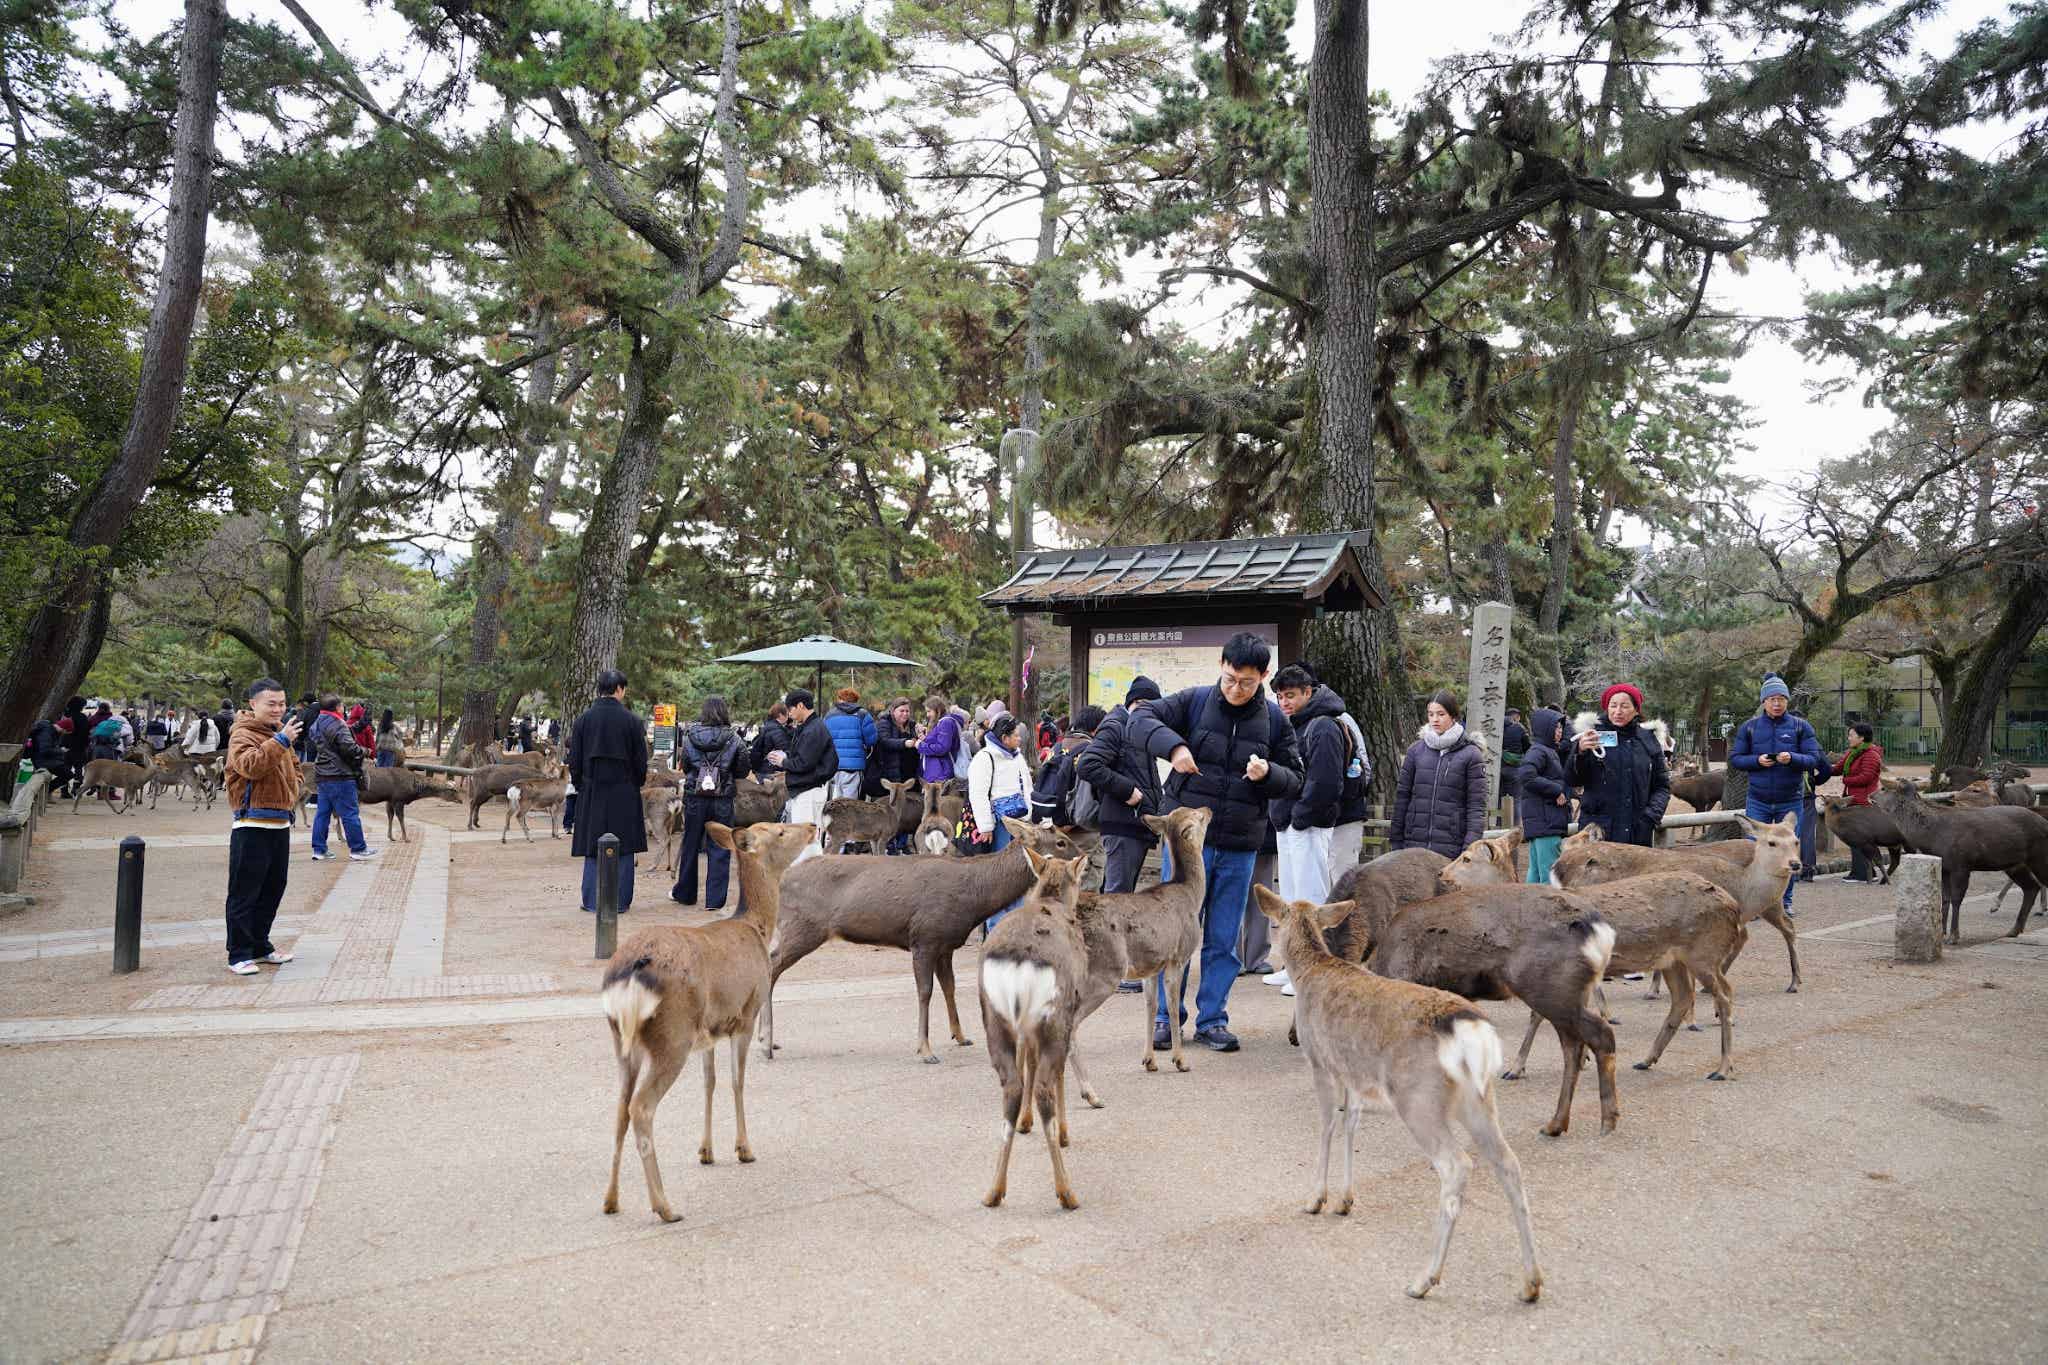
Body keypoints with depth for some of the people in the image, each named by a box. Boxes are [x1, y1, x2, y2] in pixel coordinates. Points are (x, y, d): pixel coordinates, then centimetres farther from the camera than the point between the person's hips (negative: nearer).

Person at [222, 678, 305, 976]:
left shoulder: (280, 733, 17)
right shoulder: (242, 735, -10)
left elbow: (293, 768, 30)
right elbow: (250, 766, -28)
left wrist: (292, 790, 11)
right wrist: (280, 741, -34)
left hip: (280, 824, 9)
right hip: (252, 826, -9)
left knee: (273, 889, 16)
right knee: (244, 892, -2)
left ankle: (260, 945, 29)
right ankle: (239, 954, 3)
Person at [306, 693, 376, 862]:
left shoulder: (316, 724, 14)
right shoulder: (337, 725, -15)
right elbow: (349, 747, -23)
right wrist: (361, 751, -5)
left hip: (321, 775, 9)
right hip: (339, 775, -9)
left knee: (322, 812, 12)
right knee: (350, 813, -3)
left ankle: (319, 849, 14)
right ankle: (358, 849, 1)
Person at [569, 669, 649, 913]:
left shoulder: (583, 720, -1)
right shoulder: (632, 721, -7)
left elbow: (574, 759, 3)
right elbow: (641, 761, -3)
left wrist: (580, 786, 15)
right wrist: (637, 784, 13)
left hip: (591, 792, 2)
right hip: (624, 792, -2)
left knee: (592, 849, 9)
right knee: (623, 850, 6)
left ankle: (592, 902, 11)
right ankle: (620, 902, 9)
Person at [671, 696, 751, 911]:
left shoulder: (690, 736, -3)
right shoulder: (733, 739, -7)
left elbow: (684, 766, 5)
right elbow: (742, 770, -3)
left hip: (694, 798, 2)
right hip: (722, 800, -1)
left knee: (690, 846, 15)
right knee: (719, 849, 5)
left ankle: (685, 893, 27)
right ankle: (715, 899, 5)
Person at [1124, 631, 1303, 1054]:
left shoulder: (1274, 719, 5)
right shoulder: (1194, 701, -2)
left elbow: (1295, 779, 9)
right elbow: (1141, 719, -8)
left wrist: (1268, 773, -14)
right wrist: (1173, 745, -26)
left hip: (1240, 847, 2)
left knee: (1224, 939, 10)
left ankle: (1212, 1019, 21)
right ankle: (1166, 1016, 15)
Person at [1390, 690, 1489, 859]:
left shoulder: (1471, 754, -1)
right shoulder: (1416, 749, 8)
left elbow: (1477, 806, -3)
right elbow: (1402, 795, 11)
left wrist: (1470, 846, -10)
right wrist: (1397, 840, 8)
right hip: (1414, 844, 3)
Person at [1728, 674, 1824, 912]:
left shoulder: (1800, 727, 2)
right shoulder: (1749, 727, 4)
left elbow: (1814, 759, -3)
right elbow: (1734, 759, 4)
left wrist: (1792, 758, -22)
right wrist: (1757, 760, -15)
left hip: (1790, 801, 0)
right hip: (1758, 801, 0)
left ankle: (1785, 901, 18)